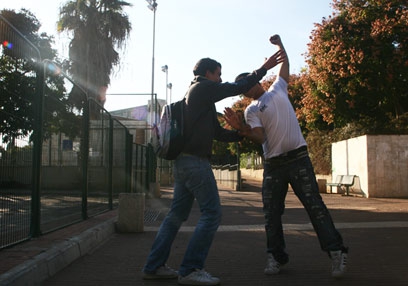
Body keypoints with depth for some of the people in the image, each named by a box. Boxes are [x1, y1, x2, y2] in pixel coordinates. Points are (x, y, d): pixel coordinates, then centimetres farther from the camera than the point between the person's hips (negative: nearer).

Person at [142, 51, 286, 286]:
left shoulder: (195, 94, 26)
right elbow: (239, 87, -3)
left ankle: (154, 266, 15)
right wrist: (265, 68, 6)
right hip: (195, 161, -10)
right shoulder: (203, 87, -2)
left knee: (178, 214, 12)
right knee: (212, 213, -7)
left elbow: (218, 132, 25)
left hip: (183, 161, 10)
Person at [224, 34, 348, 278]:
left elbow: (285, 66, 16)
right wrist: (242, 129, -25)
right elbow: (259, 138, -9)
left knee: (314, 205, -5)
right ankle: (276, 256, 15)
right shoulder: (251, 111, 6)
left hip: (298, 158, -1)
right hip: (273, 164, 2)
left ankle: (337, 252, -2)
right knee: (271, 213, 3)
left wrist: (280, 45, 13)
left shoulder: (278, 89, 12)